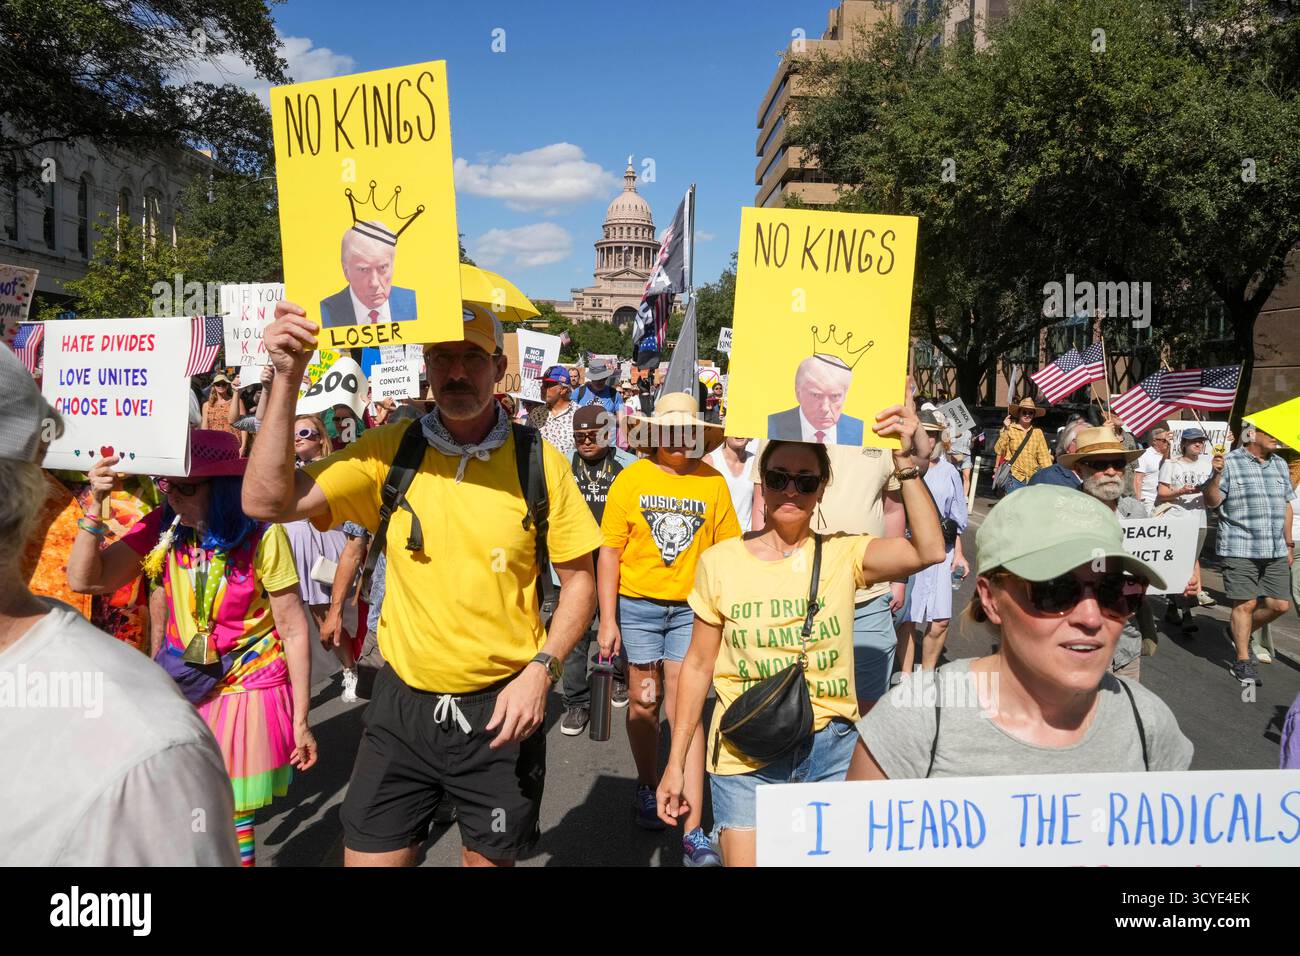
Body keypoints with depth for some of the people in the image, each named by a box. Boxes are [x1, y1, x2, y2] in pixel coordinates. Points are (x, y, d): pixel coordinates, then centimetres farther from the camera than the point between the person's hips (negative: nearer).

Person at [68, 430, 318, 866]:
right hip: (183, 688, 4)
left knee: (233, 816, 3)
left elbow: (294, 631, -12)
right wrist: (96, 505, -20)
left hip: (249, 691, -4)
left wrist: (301, 721, -10)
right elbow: (85, 579, -8)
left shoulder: (261, 536, -16)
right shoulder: (161, 527, -4)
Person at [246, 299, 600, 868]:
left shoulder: (538, 460, -7)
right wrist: (287, 377, -18)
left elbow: (580, 580, 0)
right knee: (368, 854, 9)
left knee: (490, 858, 17)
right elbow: (267, 502, -12)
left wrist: (542, 670, -13)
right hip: (403, 704, 1)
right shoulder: (389, 450, -5)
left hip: (501, 710, 0)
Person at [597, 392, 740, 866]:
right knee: (644, 702, 13)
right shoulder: (631, 479, -3)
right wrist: (608, 619, -5)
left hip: (691, 608, 0)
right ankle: (647, 787, 39)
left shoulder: (713, 482, -1)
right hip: (637, 604, 0)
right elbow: (609, 551, -2)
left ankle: (693, 833, 1)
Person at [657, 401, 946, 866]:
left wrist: (905, 461, -25)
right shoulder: (720, 561, -2)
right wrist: (676, 763, 5)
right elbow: (699, 666, 4)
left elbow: (928, 549, -20)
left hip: (831, 747, 1)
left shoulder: (843, 555, -3)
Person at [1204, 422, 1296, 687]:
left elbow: (1286, 505, 20)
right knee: (1246, 604, -2)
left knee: (1280, 605, 4)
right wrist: (1216, 475, -24)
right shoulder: (1229, 463, -5)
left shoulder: (1279, 464, 13)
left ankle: (1241, 633, 30)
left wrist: (1288, 543, 19)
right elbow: (1211, 502, -7)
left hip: (1275, 550, 6)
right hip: (1240, 548, -6)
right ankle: (1243, 661, 10)